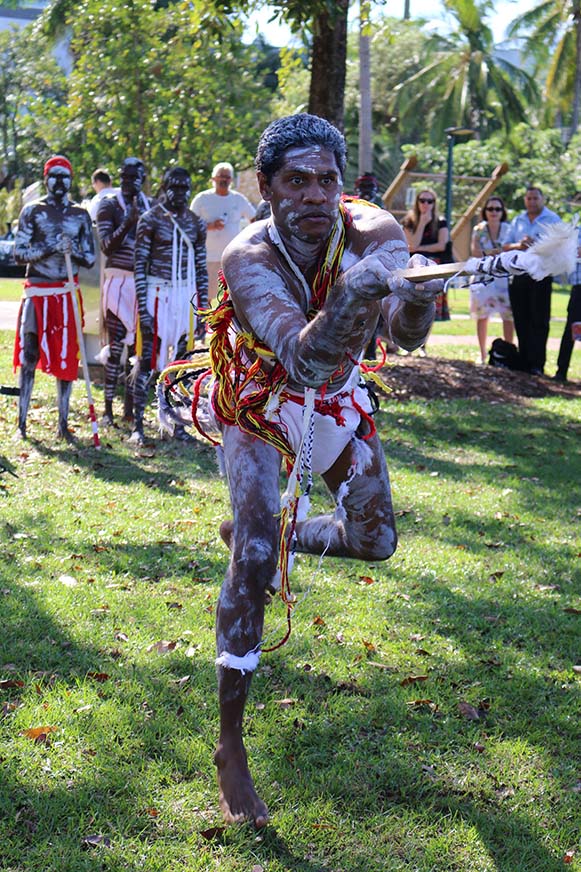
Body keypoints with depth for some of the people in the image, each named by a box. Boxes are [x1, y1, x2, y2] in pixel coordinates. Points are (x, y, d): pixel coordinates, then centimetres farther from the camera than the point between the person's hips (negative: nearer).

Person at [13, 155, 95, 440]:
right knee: (29, 355, -3)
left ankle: (63, 423, 8)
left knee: (66, 356, 2)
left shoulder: (80, 215, 10)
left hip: (67, 292, 2)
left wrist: (73, 251, -11)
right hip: (36, 291, -2)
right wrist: (51, 249, -17)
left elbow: (90, 259, 10)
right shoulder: (33, 211, 2)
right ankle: (21, 422, 0)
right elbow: (19, 253, -4)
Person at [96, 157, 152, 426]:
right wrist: (129, 222, -21)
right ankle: (108, 410, -1)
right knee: (115, 346, -6)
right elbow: (107, 247, -11)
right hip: (118, 281, -4)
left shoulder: (152, 206, 12)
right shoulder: (109, 206, -1)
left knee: (137, 346, 6)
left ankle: (129, 408, 13)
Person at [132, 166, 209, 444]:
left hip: (187, 296, 4)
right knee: (148, 360, -2)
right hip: (158, 294, -4)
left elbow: (201, 268, 13)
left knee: (182, 361, 7)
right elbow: (140, 265, -6)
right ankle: (138, 425, 2)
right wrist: (142, 307, -13)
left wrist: (203, 309, 8)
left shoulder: (196, 224, 10)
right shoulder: (150, 220, -3)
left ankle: (178, 424, 14)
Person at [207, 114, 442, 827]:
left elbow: (405, 336, -43)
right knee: (255, 562, -18)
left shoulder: (373, 234, -26)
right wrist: (353, 296, -68)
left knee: (374, 541, 10)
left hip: (334, 400, 4)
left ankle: (255, 532, 39)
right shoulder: (249, 260, -34)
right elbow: (302, 360, -50)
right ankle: (229, 747, -9)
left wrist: (416, 301, -67)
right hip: (256, 403, -4)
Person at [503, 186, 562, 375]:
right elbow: (505, 247, 11)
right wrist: (518, 245, -10)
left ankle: (537, 364, -8)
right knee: (521, 320, 6)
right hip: (518, 275, 5)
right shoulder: (517, 221, 16)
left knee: (539, 321, -6)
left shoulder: (552, 219, 2)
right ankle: (524, 362, 13)